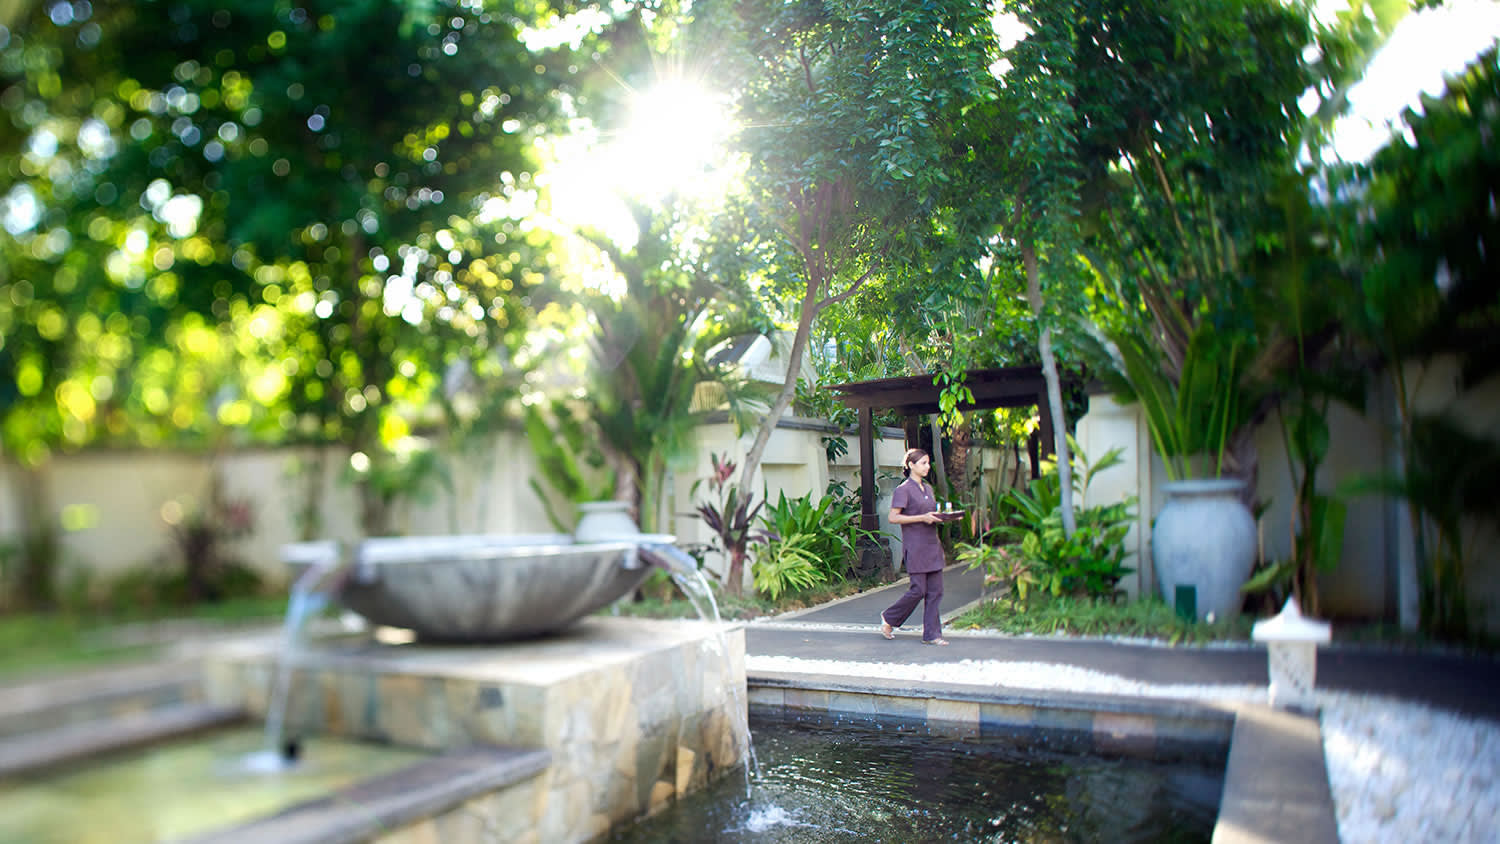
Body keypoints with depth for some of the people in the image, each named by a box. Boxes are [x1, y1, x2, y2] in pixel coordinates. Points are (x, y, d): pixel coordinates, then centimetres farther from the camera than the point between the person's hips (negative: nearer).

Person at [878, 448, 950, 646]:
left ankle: (931, 635, 10)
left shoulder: (928, 488, 16)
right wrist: (922, 518, -19)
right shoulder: (903, 490, -9)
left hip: (932, 545, 8)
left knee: (935, 591, 4)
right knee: (918, 590, -5)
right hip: (915, 547, -8)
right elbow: (893, 518, -14)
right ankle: (889, 618, 17)